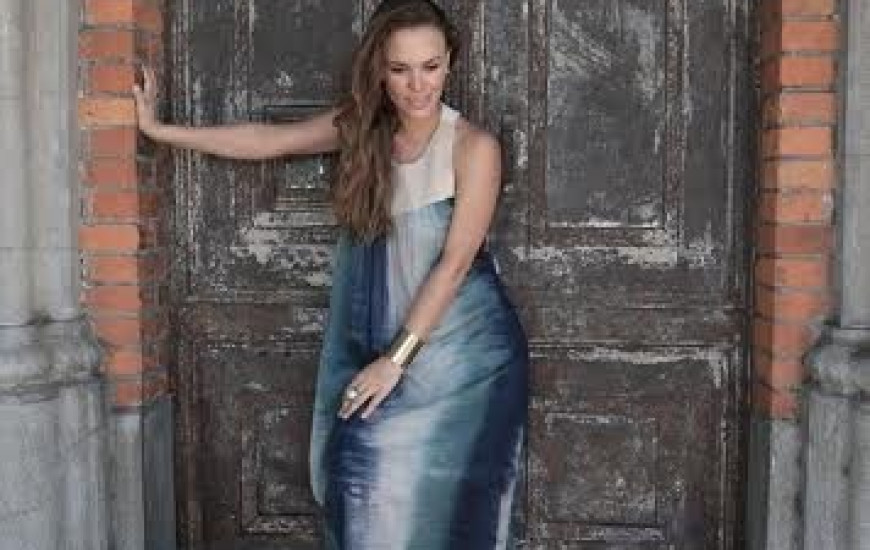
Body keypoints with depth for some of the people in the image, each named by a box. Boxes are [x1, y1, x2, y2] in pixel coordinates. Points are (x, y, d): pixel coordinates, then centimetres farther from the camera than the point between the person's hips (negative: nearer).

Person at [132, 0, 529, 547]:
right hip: (377, 345, 4)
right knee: (367, 484, -1)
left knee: (436, 502, -2)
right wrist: (158, 128, 13)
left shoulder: (473, 147, -14)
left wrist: (395, 359, -16)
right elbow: (266, 140, 10)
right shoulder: (359, 127, 1)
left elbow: (455, 263, -16)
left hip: (460, 353, -4)